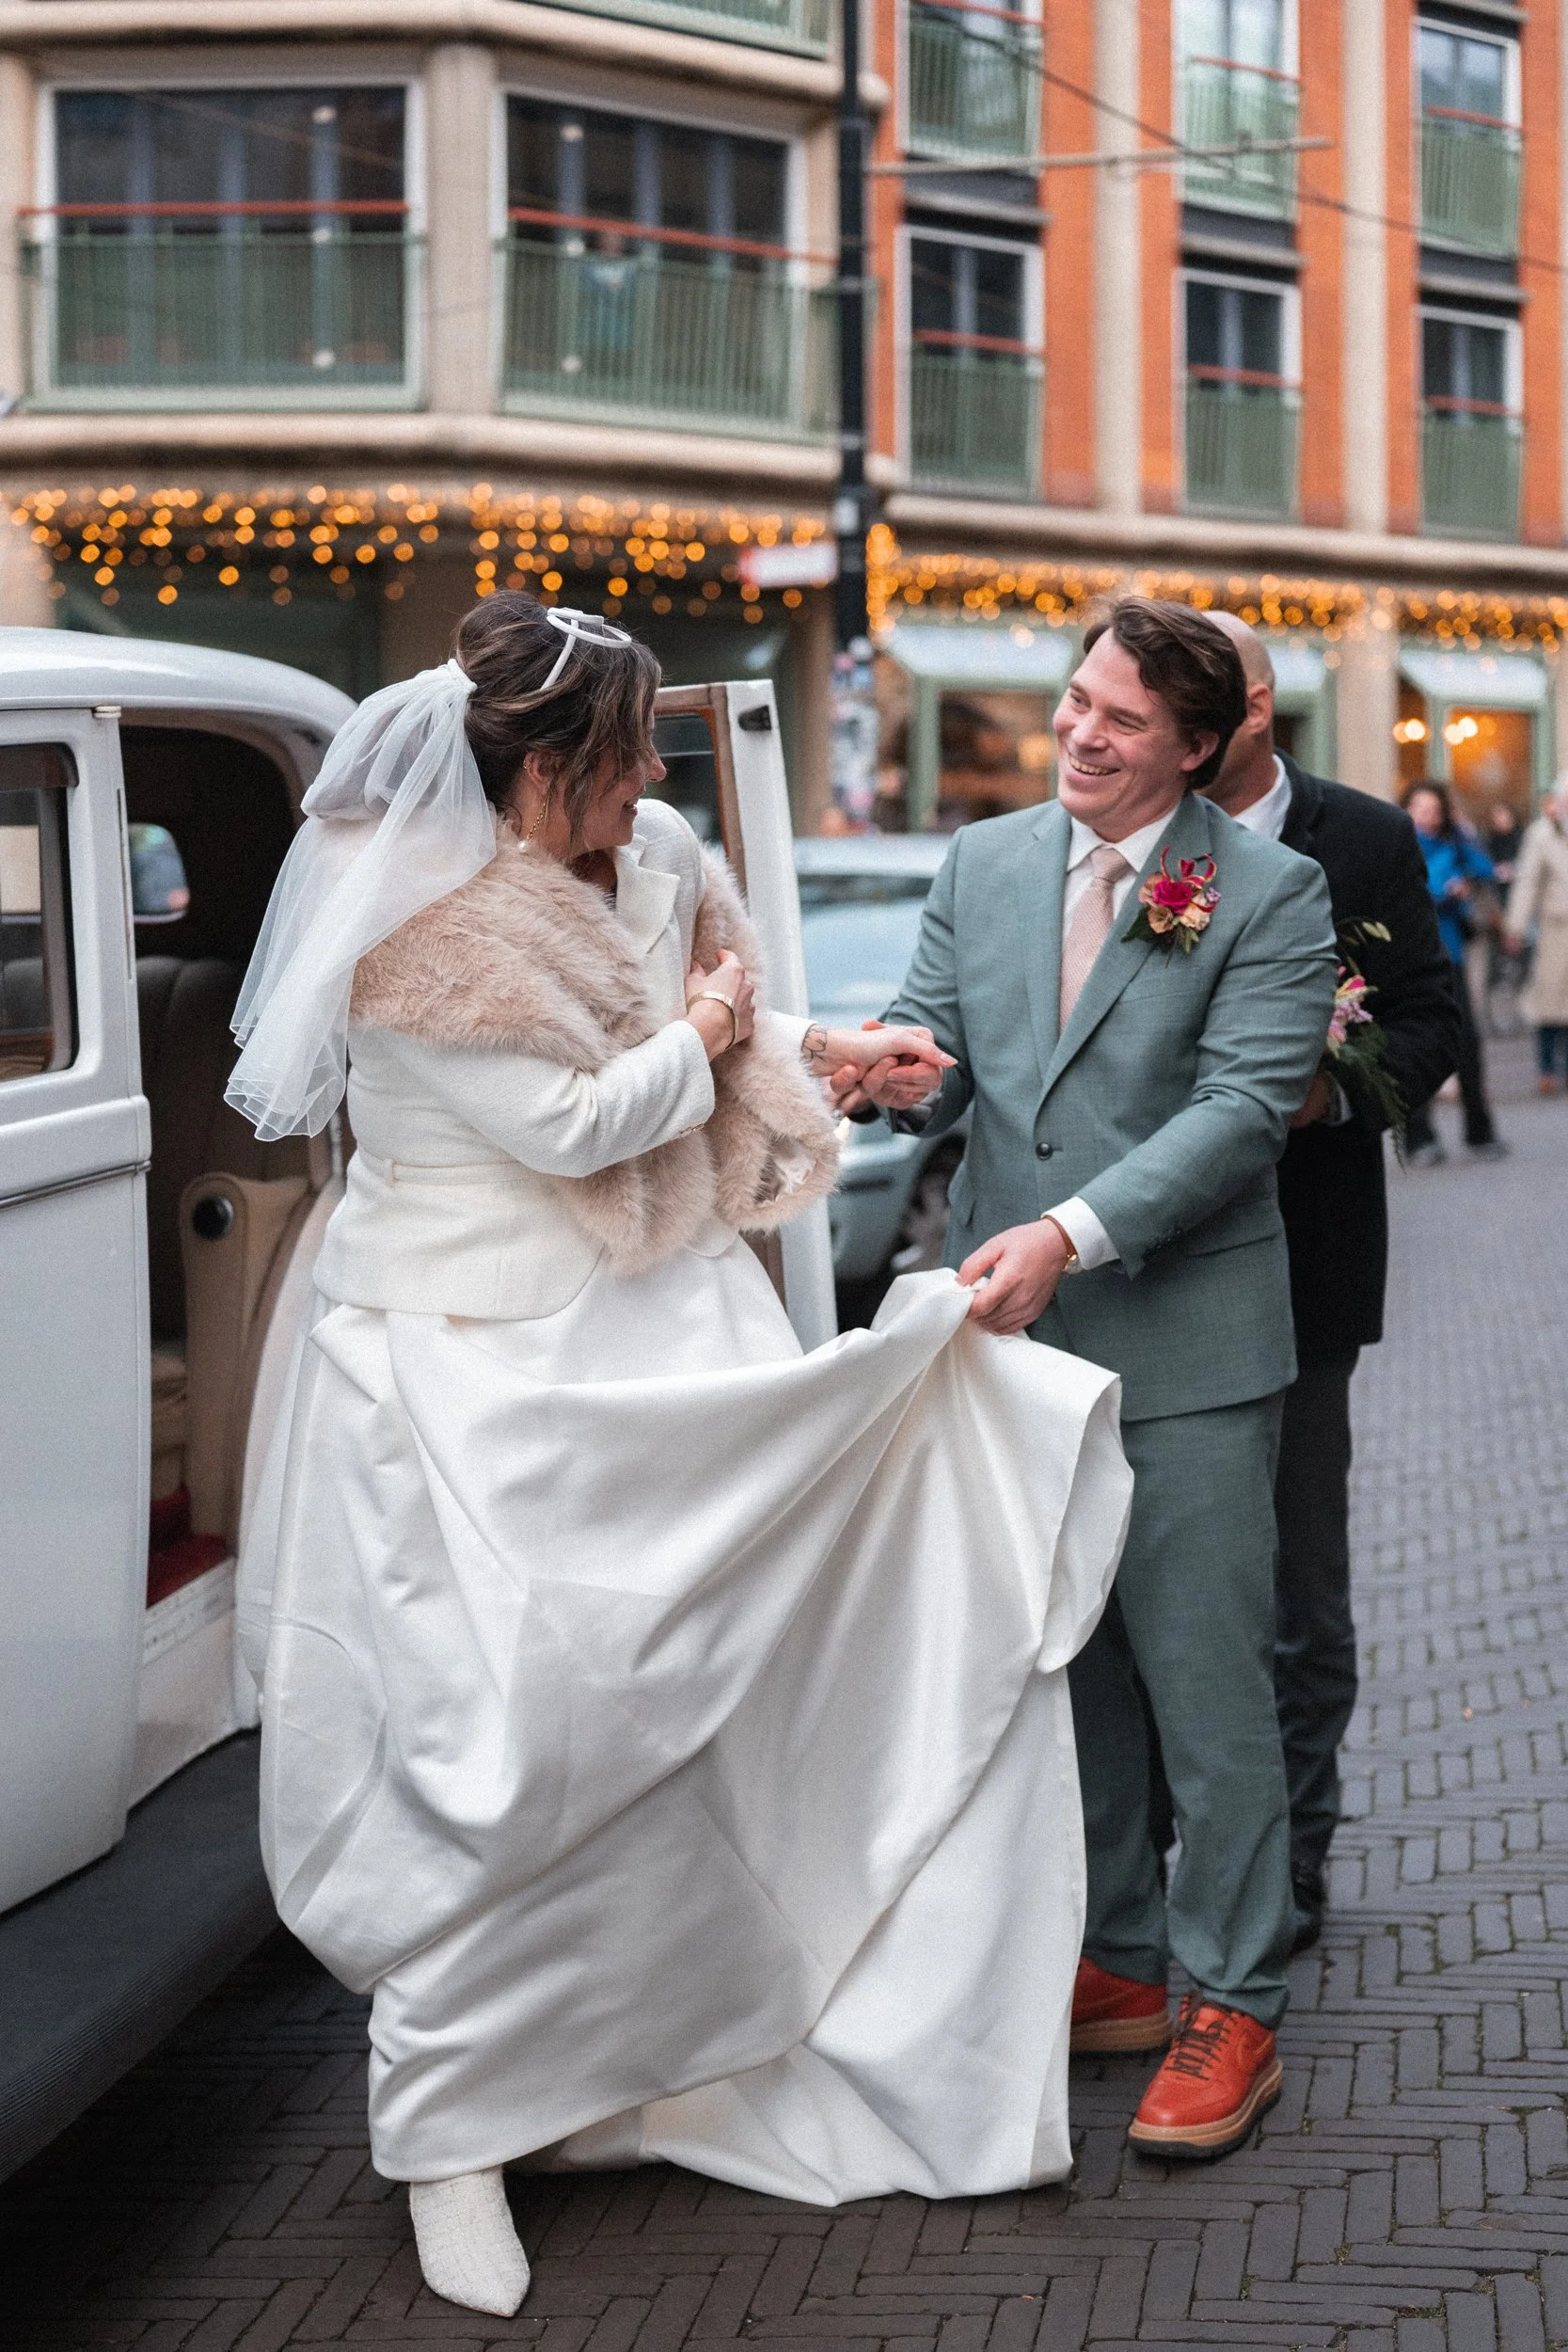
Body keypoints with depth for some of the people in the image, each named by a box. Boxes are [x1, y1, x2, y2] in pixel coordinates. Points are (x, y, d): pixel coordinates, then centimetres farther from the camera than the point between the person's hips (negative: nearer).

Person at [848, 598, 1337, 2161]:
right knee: (1062, 1669, 14)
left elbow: (1242, 1105, -15)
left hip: (1185, 1344, -5)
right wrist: (876, 1064, -20)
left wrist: (1073, 1231, -25)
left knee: (1207, 1683, -1)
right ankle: (1115, 1967, 27)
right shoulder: (982, 865, 10)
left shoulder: (1270, 896, -6)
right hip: (1009, 1327, 5)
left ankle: (1230, 2008, 9)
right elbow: (939, 1044, 6)